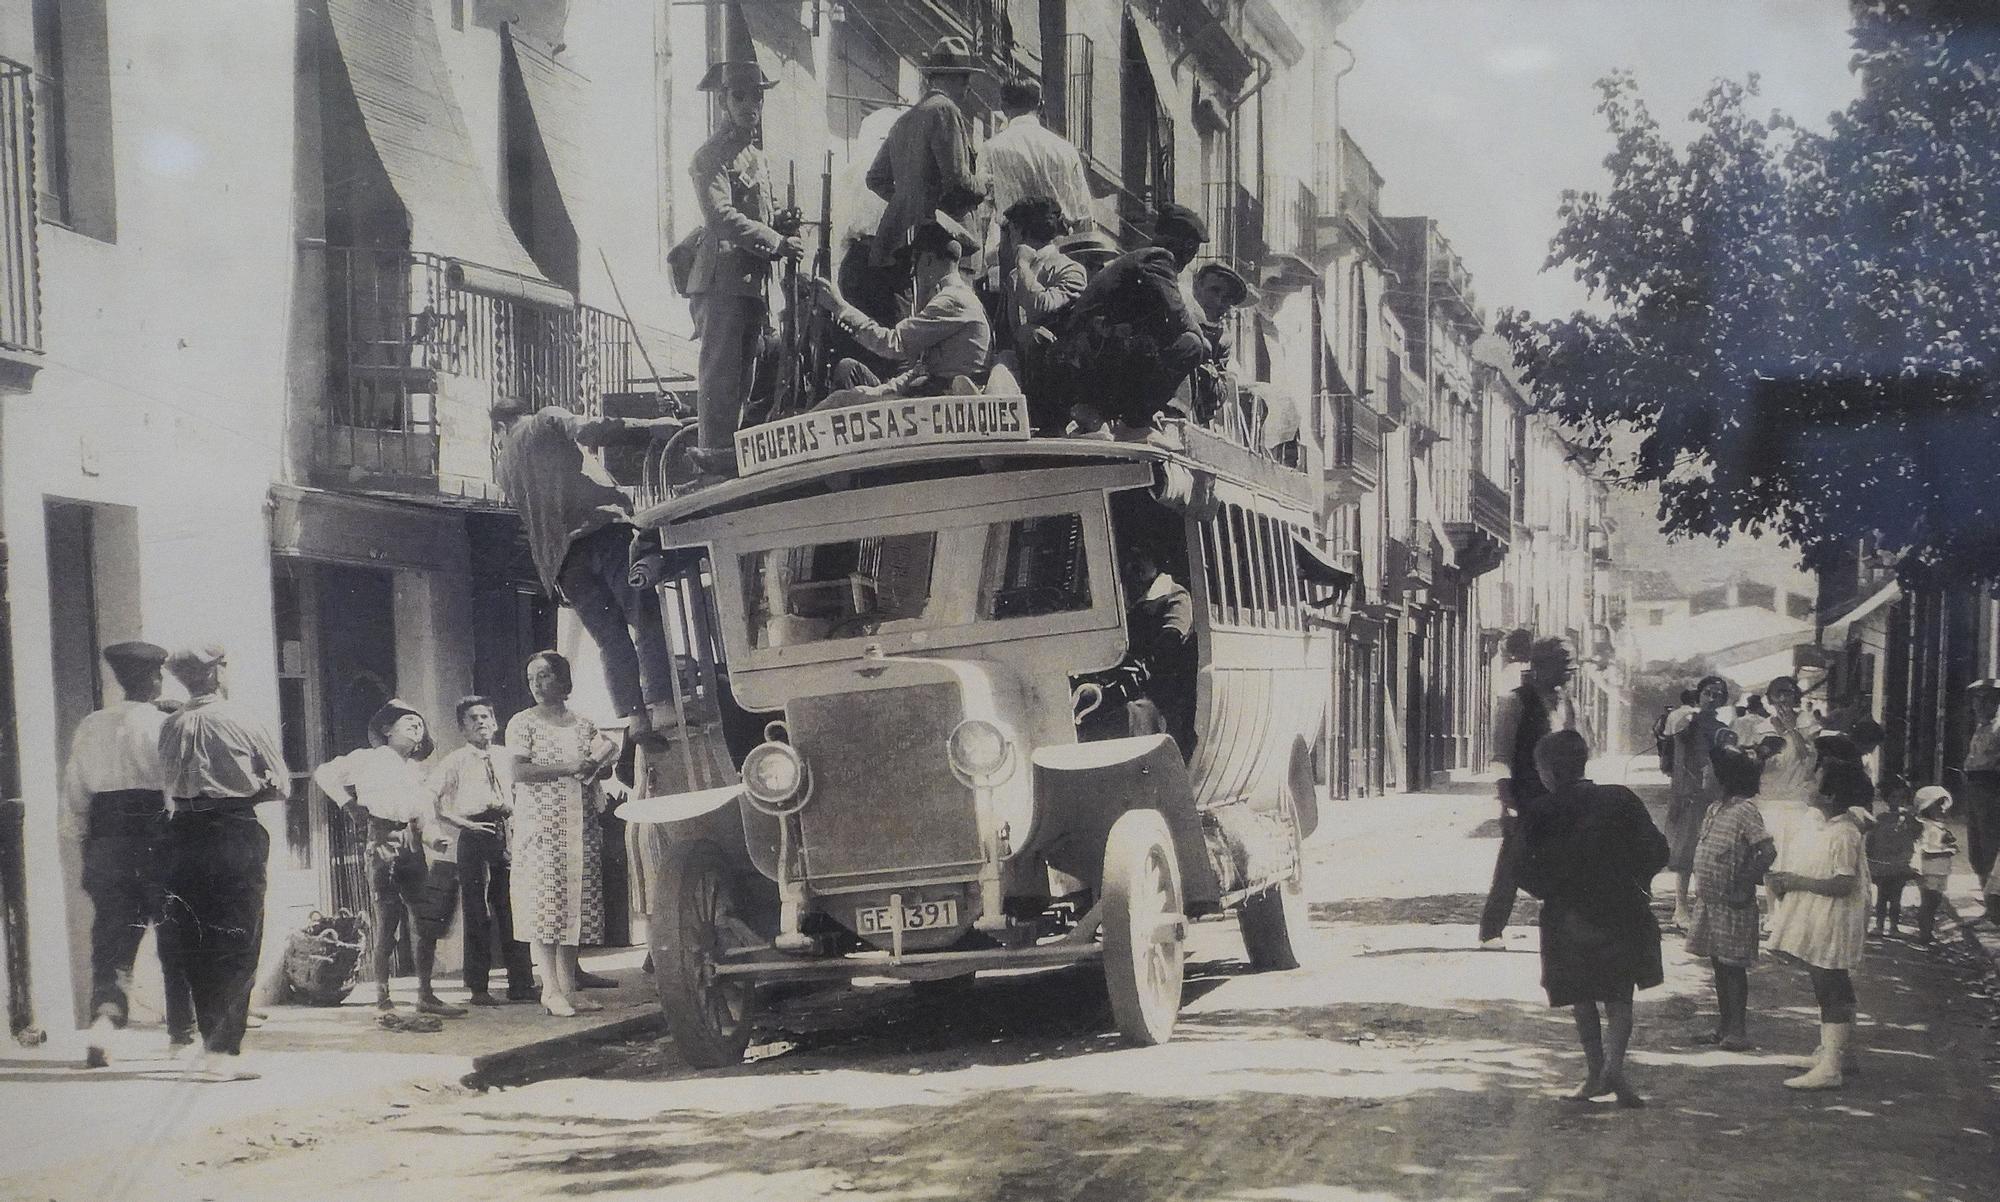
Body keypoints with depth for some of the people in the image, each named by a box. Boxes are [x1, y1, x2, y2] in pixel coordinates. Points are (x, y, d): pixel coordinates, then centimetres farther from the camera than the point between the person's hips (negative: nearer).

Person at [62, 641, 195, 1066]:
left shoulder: (89, 728, 7)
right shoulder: (162, 725, -9)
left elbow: (74, 793, 9)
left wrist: (82, 841, 18)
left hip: (106, 842, 4)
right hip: (159, 839, -4)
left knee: (111, 936, 6)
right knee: (175, 938, 9)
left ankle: (104, 1014, -16)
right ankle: (181, 1030, 17)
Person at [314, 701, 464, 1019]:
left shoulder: (415, 770, 23)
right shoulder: (370, 759, 5)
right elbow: (323, 774, 0)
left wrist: (435, 837, -2)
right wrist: (350, 805, -5)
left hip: (413, 847, 6)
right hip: (384, 845, -6)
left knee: (427, 925, 3)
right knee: (387, 924, -6)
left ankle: (426, 996, 11)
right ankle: (382, 999, 0)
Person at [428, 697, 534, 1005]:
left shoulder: (507, 757, 14)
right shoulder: (456, 762, 1)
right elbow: (425, 799, -7)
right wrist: (460, 823, -10)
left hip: (507, 836, 4)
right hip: (474, 838, -4)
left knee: (513, 910, 4)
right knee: (478, 913, -3)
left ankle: (521, 983, 10)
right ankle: (477, 988, 3)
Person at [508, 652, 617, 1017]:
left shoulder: (583, 724, 15)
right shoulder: (523, 723, 1)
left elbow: (603, 770, 21)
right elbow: (519, 771, -10)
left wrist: (598, 765, -3)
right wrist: (567, 768, -17)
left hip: (581, 824, 5)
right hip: (541, 824, -4)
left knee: (577, 903, 3)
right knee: (544, 902, -9)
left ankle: (569, 987, 7)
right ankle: (551, 990, -8)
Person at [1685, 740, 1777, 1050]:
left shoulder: (1745, 810, -16)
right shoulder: (1716, 809, 11)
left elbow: (1768, 850, -24)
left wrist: (1744, 886, -20)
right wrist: (1700, 891, 13)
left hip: (1732, 906, -9)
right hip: (1710, 901, 9)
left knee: (1732, 966, -2)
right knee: (1718, 966, 14)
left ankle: (1738, 1032, 5)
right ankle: (1723, 1028, 23)